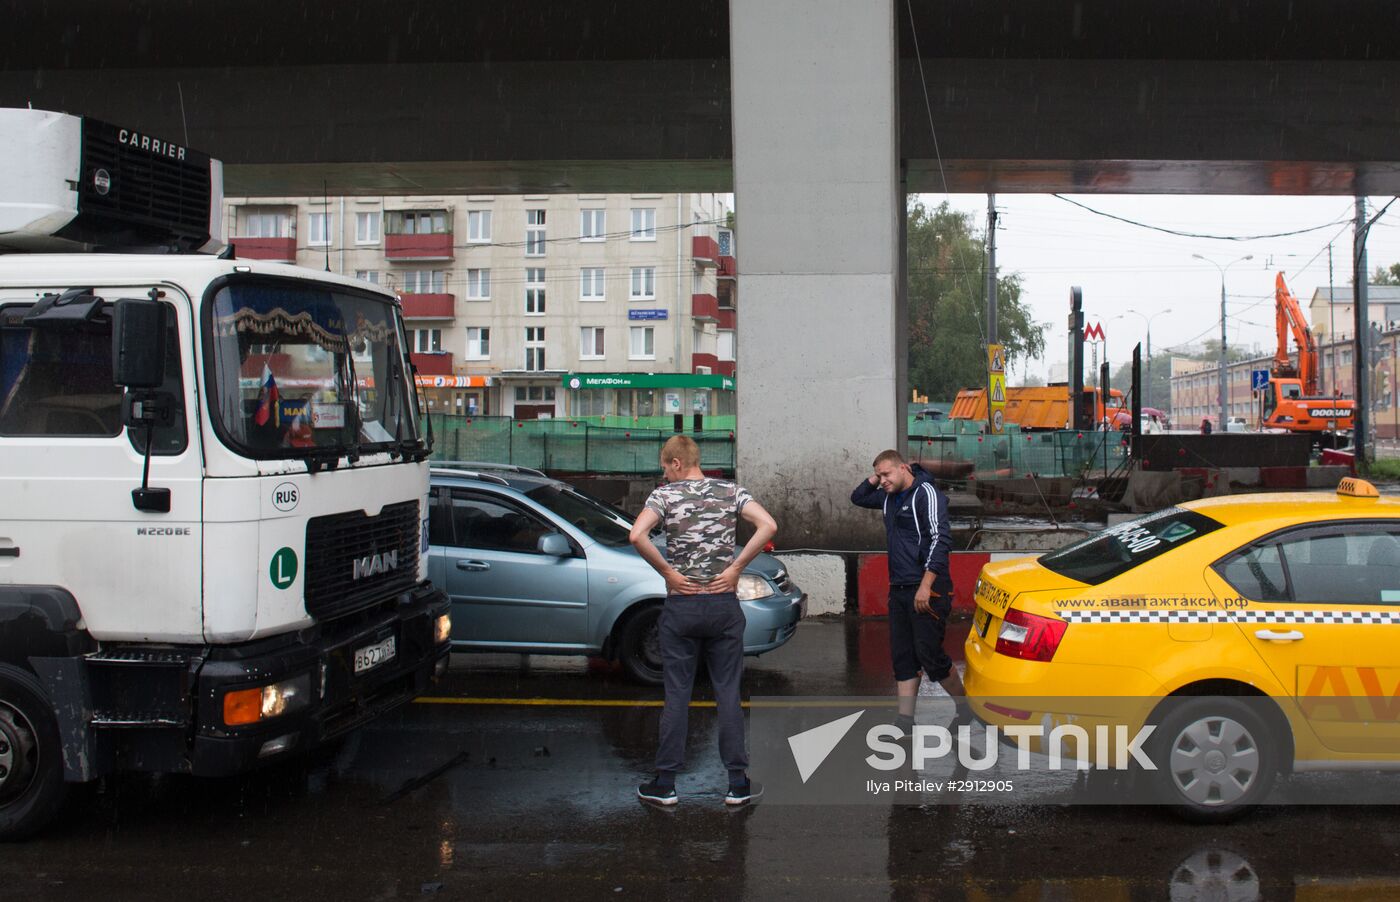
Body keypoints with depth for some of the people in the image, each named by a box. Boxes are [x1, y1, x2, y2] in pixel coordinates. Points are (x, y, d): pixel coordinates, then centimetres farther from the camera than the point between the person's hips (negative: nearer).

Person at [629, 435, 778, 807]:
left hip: (681, 605, -2)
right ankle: (738, 783, 9)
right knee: (728, 693, 7)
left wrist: (668, 572, -9)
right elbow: (768, 525, -10)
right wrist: (734, 567, -5)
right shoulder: (730, 491, 3)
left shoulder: (665, 494, -4)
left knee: (677, 696, 5)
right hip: (723, 604, 2)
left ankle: (665, 783, 10)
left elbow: (637, 535, -21)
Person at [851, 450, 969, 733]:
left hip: (928, 590, -8)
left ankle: (966, 709, 9)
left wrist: (926, 586, -24)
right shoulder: (889, 497, 14)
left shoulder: (926, 494, -11)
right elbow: (857, 498, 31)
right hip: (899, 590, 9)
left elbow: (941, 539, -19)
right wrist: (874, 479, 11)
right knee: (902, 657, 6)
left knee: (930, 655, -8)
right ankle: (904, 721, 7)